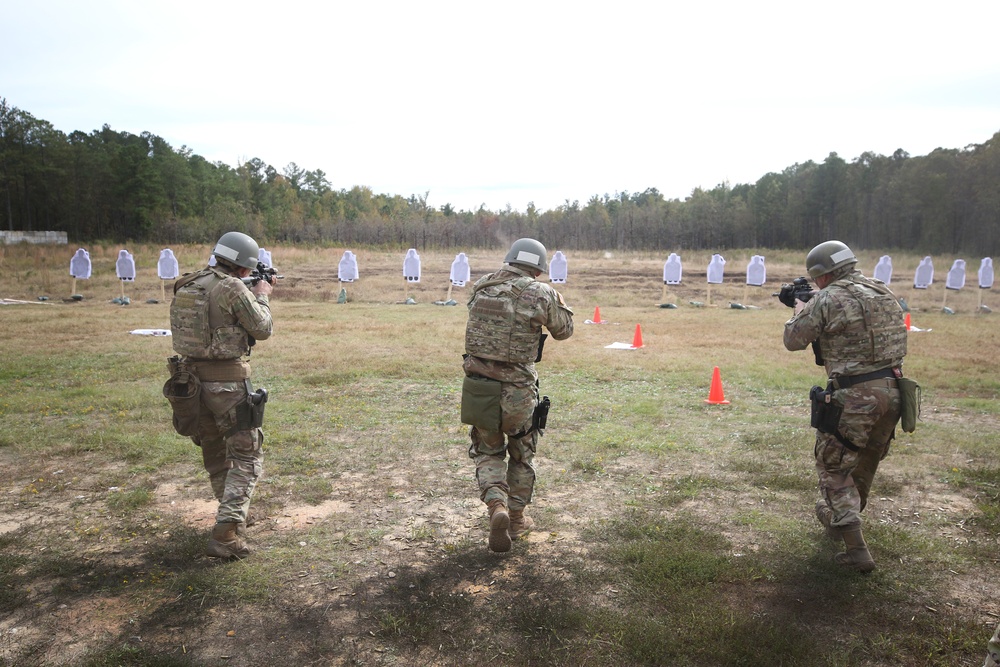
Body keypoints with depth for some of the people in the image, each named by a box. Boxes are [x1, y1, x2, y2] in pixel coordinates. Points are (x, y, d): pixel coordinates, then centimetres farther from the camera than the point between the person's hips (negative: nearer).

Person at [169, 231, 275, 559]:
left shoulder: (186, 285, 7)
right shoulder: (233, 289, -16)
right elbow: (262, 329, -7)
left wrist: (250, 294, 20)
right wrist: (262, 296, 9)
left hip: (193, 377, 8)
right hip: (227, 381, -8)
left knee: (214, 451, 23)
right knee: (247, 457, 1)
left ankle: (233, 512, 40)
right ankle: (226, 534, -8)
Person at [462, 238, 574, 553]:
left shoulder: (481, 286, 0)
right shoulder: (541, 294, -9)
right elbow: (564, 330, 5)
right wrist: (557, 299, 23)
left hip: (477, 383, 2)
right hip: (518, 390, -2)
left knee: (487, 452, 19)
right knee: (522, 455, 21)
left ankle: (496, 506, -5)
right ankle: (516, 518, 31)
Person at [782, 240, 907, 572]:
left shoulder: (827, 300, -13)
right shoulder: (883, 292, 10)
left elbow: (794, 341, -4)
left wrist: (800, 309, 14)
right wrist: (810, 304, 23)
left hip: (853, 398, -8)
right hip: (891, 392, 8)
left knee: (834, 468, 6)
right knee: (865, 464, 24)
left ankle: (857, 549, 1)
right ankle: (840, 518, 45)